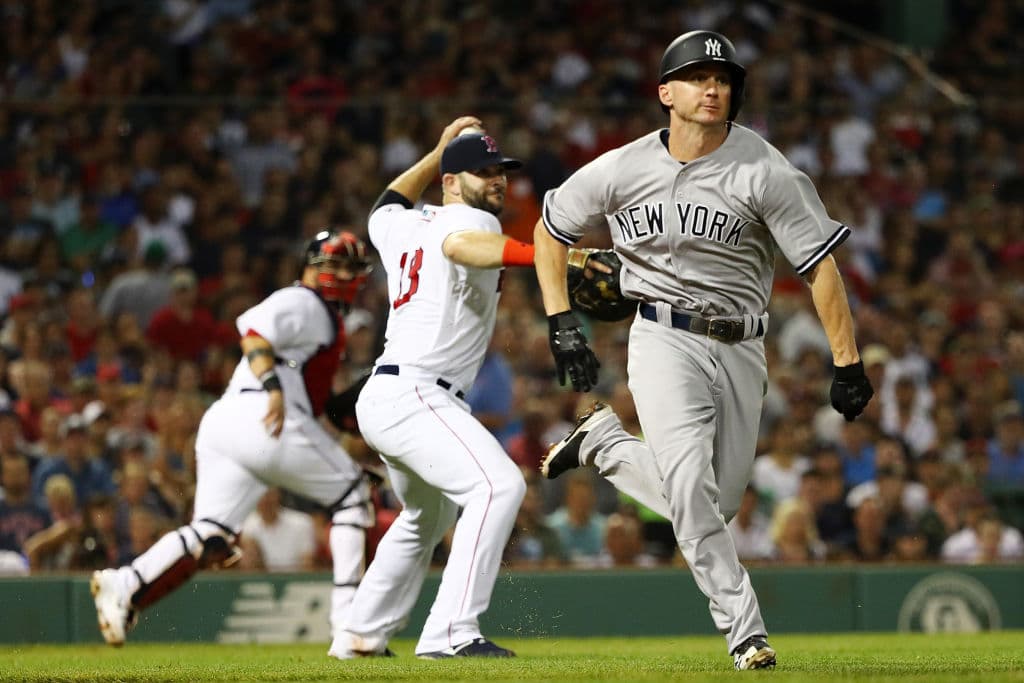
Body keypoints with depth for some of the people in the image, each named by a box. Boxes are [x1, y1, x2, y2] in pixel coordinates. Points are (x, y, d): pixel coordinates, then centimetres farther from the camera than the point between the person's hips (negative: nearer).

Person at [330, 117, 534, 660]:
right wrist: (543, 254, -50)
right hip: (413, 395, -10)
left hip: (385, 400, 10)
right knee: (499, 485, -26)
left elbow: (388, 206, 42)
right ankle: (451, 634, -36)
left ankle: (361, 636, 39)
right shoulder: (471, 220, -9)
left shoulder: (401, 227, 16)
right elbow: (459, 245, -35)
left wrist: (438, 150, 44)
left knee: (428, 516, 31)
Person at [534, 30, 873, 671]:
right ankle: (746, 630, -13)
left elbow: (821, 263, -11)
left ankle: (603, 441, 27)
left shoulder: (764, 171, -11)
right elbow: (550, 229, 11)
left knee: (719, 504, 6)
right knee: (691, 486, -20)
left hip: (741, 348, 2)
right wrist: (562, 324, 2)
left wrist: (848, 363, -14)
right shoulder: (621, 171, -5)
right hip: (665, 338, -2)